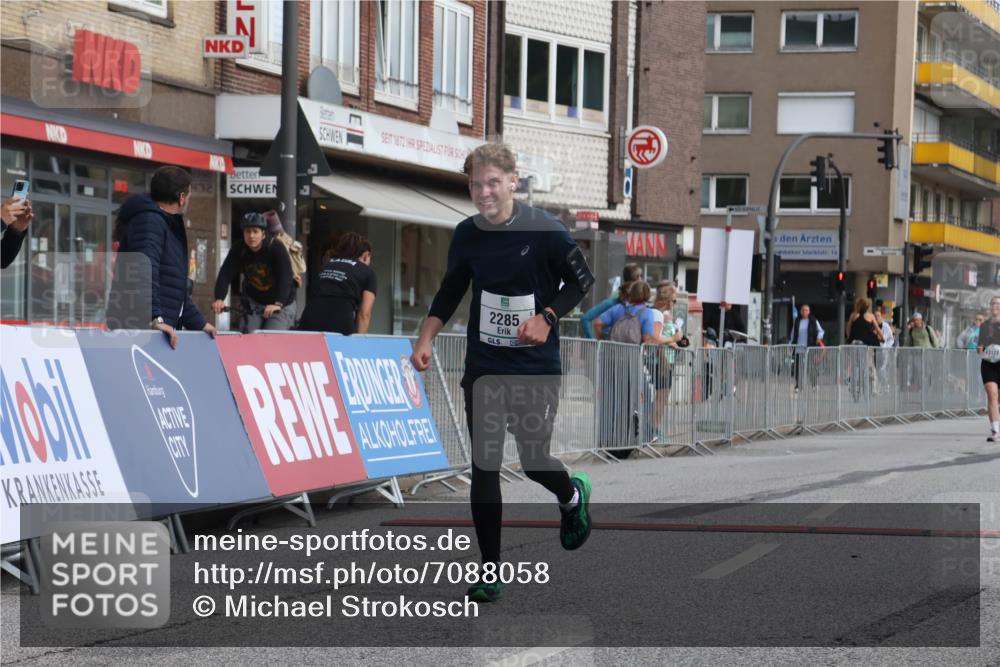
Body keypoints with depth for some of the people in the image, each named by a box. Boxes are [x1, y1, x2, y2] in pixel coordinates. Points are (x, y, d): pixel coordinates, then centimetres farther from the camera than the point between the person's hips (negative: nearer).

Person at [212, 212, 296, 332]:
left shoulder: (276, 248, -23)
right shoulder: (238, 250, -11)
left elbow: (285, 277, -34)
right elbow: (225, 275, -19)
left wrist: (277, 304, -48)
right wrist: (219, 299, -38)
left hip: (281, 305, -4)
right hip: (255, 302, 4)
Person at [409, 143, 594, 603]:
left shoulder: (545, 231, -12)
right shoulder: (467, 234, 0)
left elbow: (581, 280, -2)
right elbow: (451, 290, 15)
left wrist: (547, 317, -16)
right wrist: (426, 339, 5)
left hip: (537, 369, -3)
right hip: (484, 368, 3)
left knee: (534, 461, 3)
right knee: (483, 468, -2)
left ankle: (573, 497, 40)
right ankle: (491, 570, 7)